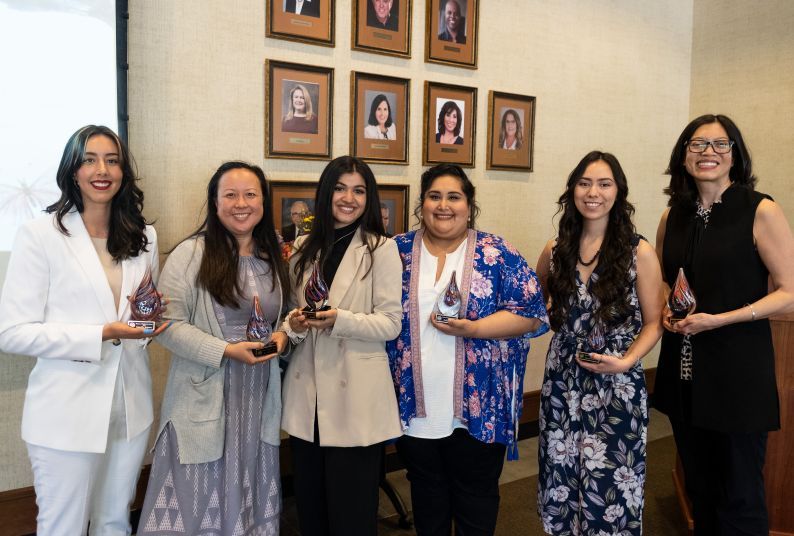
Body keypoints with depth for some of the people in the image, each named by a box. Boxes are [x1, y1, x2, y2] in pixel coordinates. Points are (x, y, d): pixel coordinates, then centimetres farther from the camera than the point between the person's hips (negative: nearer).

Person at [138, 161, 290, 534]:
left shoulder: (273, 258, 8)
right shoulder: (191, 253, -10)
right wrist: (226, 351, -20)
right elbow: (168, 325, -13)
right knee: (198, 503, 6)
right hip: (204, 399, -5)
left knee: (248, 498, 16)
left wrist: (283, 337, -4)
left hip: (259, 399, 5)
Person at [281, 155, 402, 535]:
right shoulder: (304, 248, 11)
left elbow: (391, 323, -9)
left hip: (356, 398, -4)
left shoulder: (381, 248, -5)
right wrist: (294, 325, -6)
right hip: (306, 395, 5)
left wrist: (339, 320, -23)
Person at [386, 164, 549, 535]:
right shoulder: (397, 251, 3)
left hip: (479, 407, -2)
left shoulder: (498, 255, -4)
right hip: (415, 406, 2)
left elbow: (532, 315, -8)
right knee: (427, 499, 20)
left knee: (477, 502, 13)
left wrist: (472, 329, -20)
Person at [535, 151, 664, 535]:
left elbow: (653, 323, -2)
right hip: (562, 381, 3)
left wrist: (625, 362, -16)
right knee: (562, 482, 14)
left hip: (617, 386, -3)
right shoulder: (555, 251, 4)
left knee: (609, 490, 3)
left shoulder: (640, 253, -6)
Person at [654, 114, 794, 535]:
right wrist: (665, 311, -2)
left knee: (739, 499, 5)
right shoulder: (672, 217, 7)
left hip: (738, 371, -4)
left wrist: (719, 319, -18)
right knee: (698, 488, 18)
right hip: (683, 370, 5)